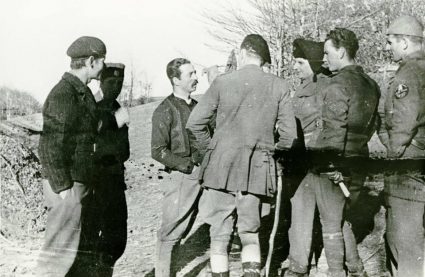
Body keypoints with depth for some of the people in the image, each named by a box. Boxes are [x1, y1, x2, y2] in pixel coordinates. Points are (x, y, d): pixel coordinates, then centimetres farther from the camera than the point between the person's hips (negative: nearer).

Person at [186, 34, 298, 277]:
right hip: (257, 172, 2)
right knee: (250, 232, 16)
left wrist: (209, 150, 10)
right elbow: (289, 135, 0)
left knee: (220, 233, 10)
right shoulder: (279, 86, 1)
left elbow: (195, 123, -3)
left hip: (221, 168, -1)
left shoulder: (223, 82, -3)